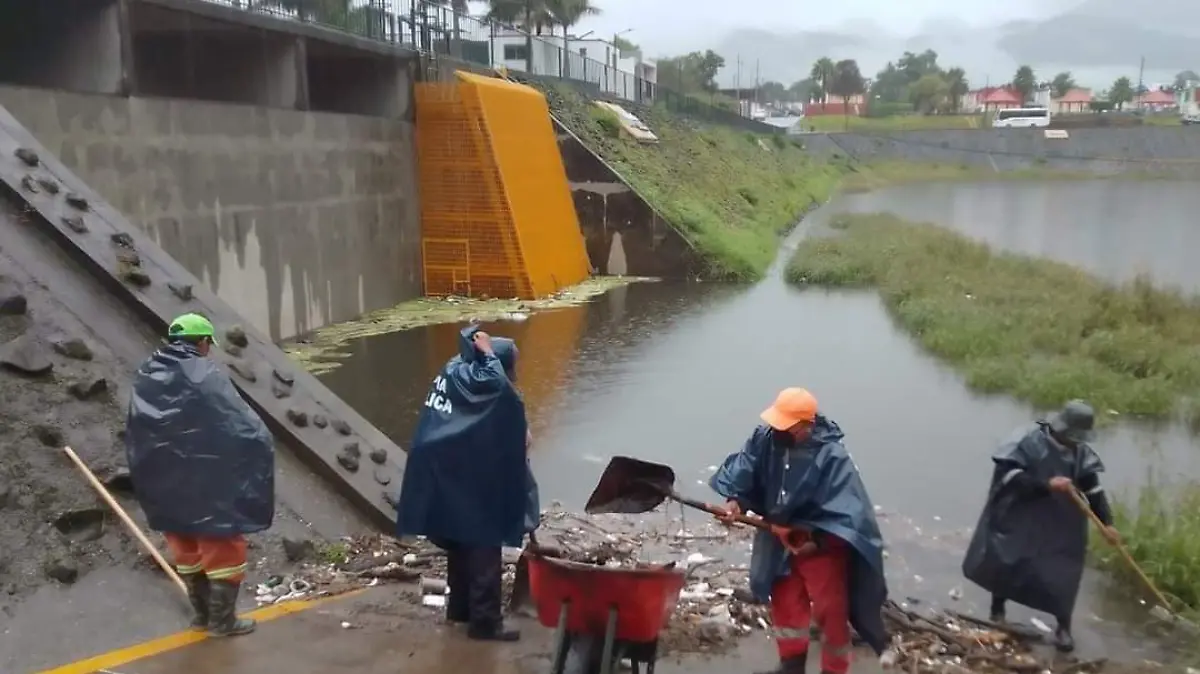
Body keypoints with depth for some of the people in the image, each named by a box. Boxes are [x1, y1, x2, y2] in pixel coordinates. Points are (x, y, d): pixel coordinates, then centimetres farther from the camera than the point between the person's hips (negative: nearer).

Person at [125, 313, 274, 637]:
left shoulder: (145, 377, 7)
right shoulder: (205, 375, -16)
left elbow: (135, 436, 12)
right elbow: (244, 425, -19)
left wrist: (150, 479, 19)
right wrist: (262, 445, -3)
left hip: (164, 485, 7)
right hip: (207, 483, -7)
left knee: (186, 548, 19)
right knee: (223, 547, 7)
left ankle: (202, 613, 30)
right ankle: (222, 618, 14)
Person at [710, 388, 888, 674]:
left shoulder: (832, 457, -28)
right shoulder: (766, 438, -14)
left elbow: (844, 513, -27)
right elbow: (744, 469, -13)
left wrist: (817, 541, -30)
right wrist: (736, 499, -31)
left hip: (822, 545, -5)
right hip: (782, 540, 6)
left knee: (829, 610, 2)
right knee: (785, 602, 18)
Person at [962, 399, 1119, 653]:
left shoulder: (1081, 451, -1)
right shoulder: (1029, 440, -18)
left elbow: (1093, 487, 4)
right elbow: (1010, 475, -24)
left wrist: (1107, 523, -4)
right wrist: (1047, 484, -32)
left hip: (1061, 527, 3)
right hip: (1018, 521, -3)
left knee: (1062, 573, -2)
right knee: (1004, 565, 10)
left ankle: (1063, 627, 15)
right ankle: (997, 610, 35)